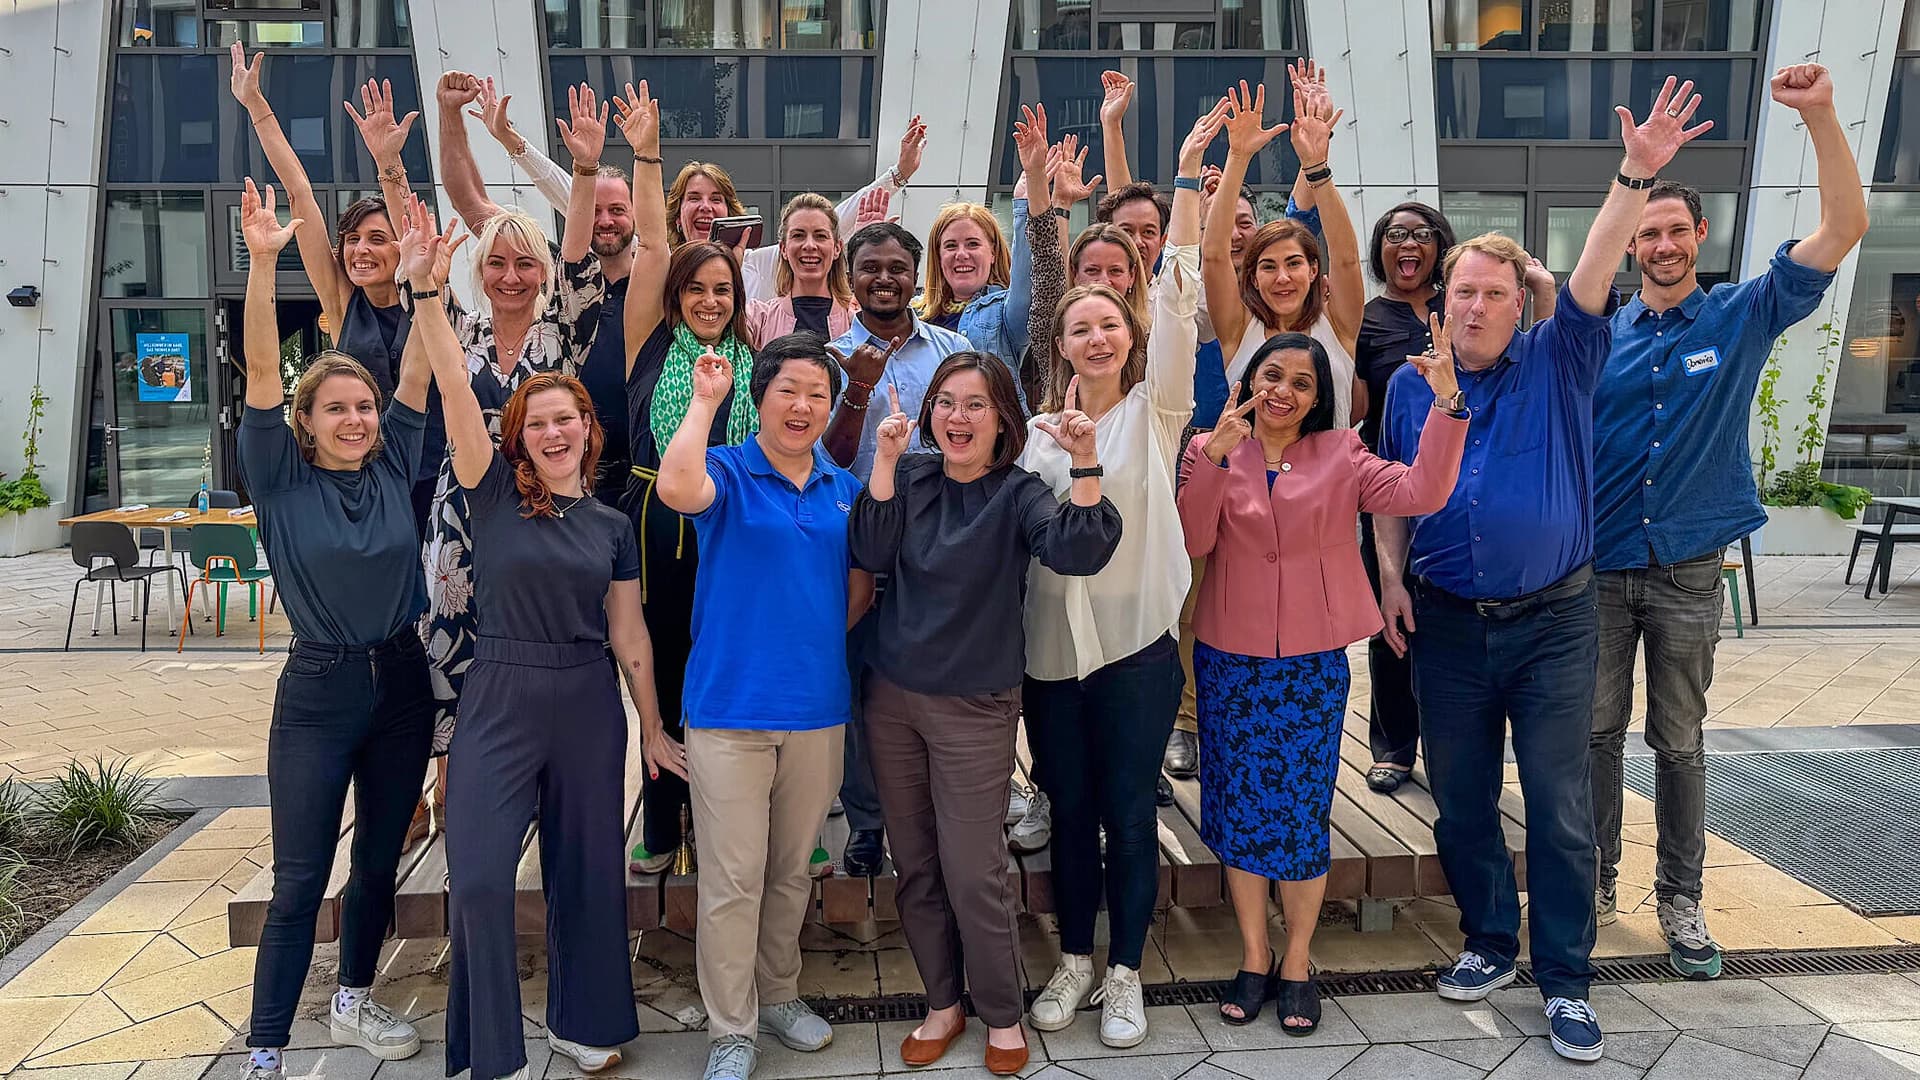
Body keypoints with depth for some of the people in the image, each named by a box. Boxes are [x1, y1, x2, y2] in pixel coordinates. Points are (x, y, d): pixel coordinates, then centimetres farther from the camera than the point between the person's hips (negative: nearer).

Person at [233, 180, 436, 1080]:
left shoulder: (392, 463, 1)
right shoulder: (281, 477, -7)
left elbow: (418, 372, -6)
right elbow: (261, 372, -17)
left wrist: (428, 280, -17)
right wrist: (261, 261, -27)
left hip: (402, 683, 4)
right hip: (318, 690, -3)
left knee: (379, 862, 16)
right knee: (299, 881, -1)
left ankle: (353, 1002, 35)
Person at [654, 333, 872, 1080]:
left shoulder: (843, 488, 9)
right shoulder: (728, 472, -5)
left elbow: (861, 586, 16)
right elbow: (676, 490, -29)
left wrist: (817, 639, 1)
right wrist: (705, 400, -23)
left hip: (817, 708, 4)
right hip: (730, 706, -4)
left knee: (794, 870, 17)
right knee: (733, 878, 0)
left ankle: (779, 993, 36)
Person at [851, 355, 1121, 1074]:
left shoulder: (1016, 493, -7)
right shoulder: (910, 477, 3)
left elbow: (1078, 551, -25)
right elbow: (871, 554, -11)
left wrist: (1085, 462, -37)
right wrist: (886, 462, -21)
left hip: (974, 706, -4)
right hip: (892, 697, 4)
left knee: (973, 872, 0)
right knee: (915, 866, 13)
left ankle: (1001, 1017, 21)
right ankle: (942, 1003, 31)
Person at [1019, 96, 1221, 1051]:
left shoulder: (1154, 410, 0)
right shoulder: (1038, 426, 9)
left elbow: (1178, 300, -10)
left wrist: (1188, 176, -14)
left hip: (1134, 645, -3)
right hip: (1049, 647, 3)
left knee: (1129, 814, 7)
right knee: (1069, 812, 14)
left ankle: (1123, 973, 23)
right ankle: (1074, 960, 30)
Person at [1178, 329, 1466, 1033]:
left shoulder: (1340, 455, 3)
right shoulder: (1210, 451, 2)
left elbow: (1422, 493, -13)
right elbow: (1191, 540, -13)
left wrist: (1446, 404, -21)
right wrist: (1217, 456, -23)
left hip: (1313, 664, 0)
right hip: (1229, 661, 0)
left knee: (1301, 812, 5)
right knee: (1239, 809, 8)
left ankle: (1296, 965, 22)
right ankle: (1254, 957, 25)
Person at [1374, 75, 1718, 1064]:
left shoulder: (1558, 363, -2)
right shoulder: (1409, 383, 4)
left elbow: (1594, 272, -18)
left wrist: (1638, 173, -30)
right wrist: (1390, 575, -1)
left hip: (1552, 620, -2)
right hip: (1446, 622, 2)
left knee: (1560, 808, 3)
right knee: (1460, 800, 12)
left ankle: (1564, 978, 16)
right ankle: (1488, 940, 31)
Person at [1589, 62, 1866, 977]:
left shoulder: (1743, 317, 0)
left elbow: (1845, 227, -8)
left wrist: (1819, 115, -18)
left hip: (1688, 570, -1)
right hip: (1597, 567, 1)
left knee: (1679, 740, 8)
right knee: (1595, 731, 8)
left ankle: (1680, 899, 20)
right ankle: (1593, 884, 21)